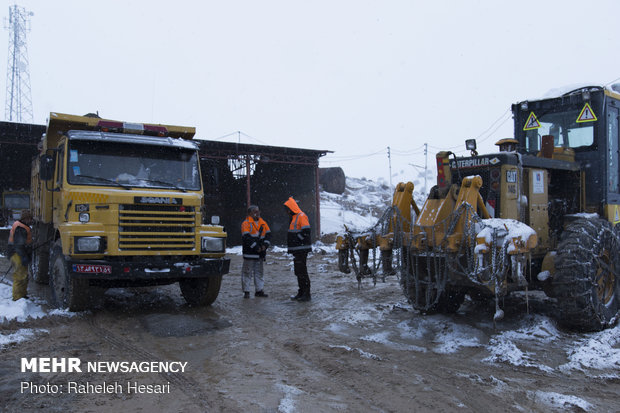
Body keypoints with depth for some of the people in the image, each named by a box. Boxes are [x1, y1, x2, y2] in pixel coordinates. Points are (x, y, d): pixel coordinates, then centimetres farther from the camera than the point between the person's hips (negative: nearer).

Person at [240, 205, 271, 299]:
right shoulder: (246, 223, -6)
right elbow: (247, 238, -15)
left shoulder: (263, 223, 13)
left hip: (260, 253, 6)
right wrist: (256, 247, -18)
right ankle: (246, 291, 5)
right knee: (247, 272, -2)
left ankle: (259, 290, 20)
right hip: (249, 253, -6)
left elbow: (268, 234, 9)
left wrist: (265, 244, -8)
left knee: (259, 272, 12)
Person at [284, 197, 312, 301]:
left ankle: (306, 294, -6)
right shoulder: (294, 217, 20)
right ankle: (301, 292, 20)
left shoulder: (301, 216, -11)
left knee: (302, 271, -9)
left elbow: (306, 231, -20)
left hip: (302, 249, -10)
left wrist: (297, 239, -15)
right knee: (298, 271, 13)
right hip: (296, 250, 10)